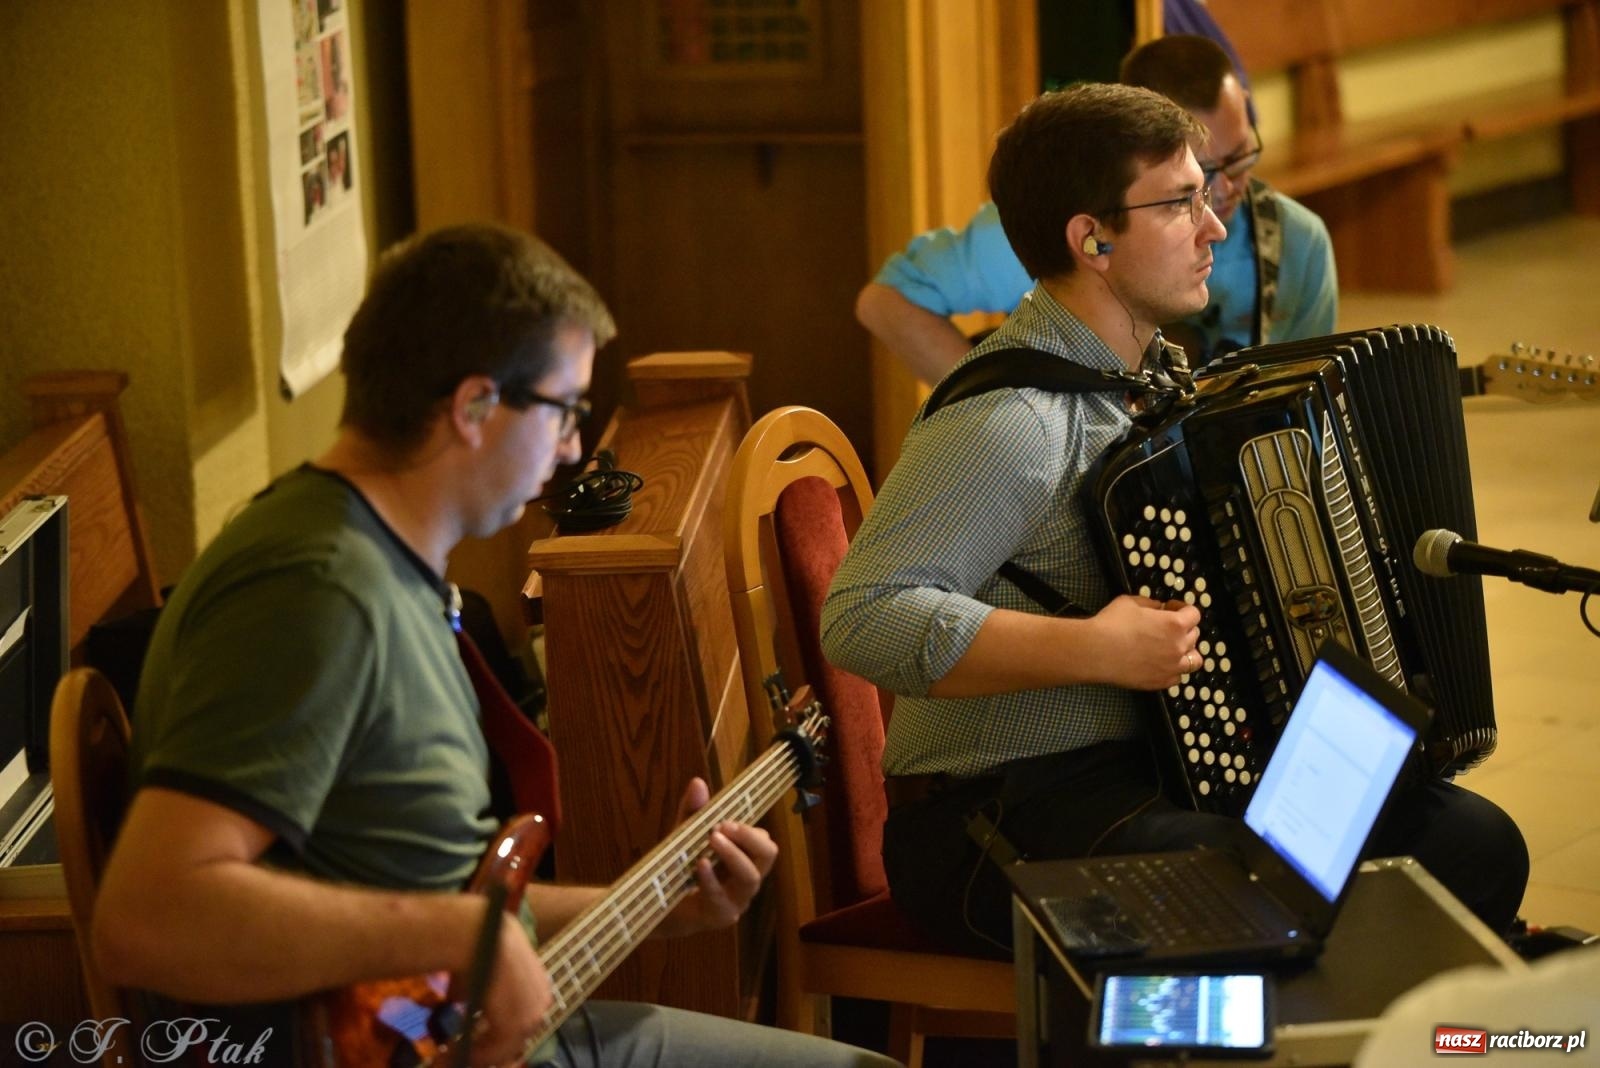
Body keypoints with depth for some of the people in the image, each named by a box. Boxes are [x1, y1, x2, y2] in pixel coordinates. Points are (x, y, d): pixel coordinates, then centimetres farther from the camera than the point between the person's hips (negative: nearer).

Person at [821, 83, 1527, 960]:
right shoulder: (1005, 419, -18)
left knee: (1476, 846, -4)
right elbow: (862, 617, -28)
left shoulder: (1156, 378, 13)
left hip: (1172, 771, 9)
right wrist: (1094, 650, -29)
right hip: (1005, 814, -9)